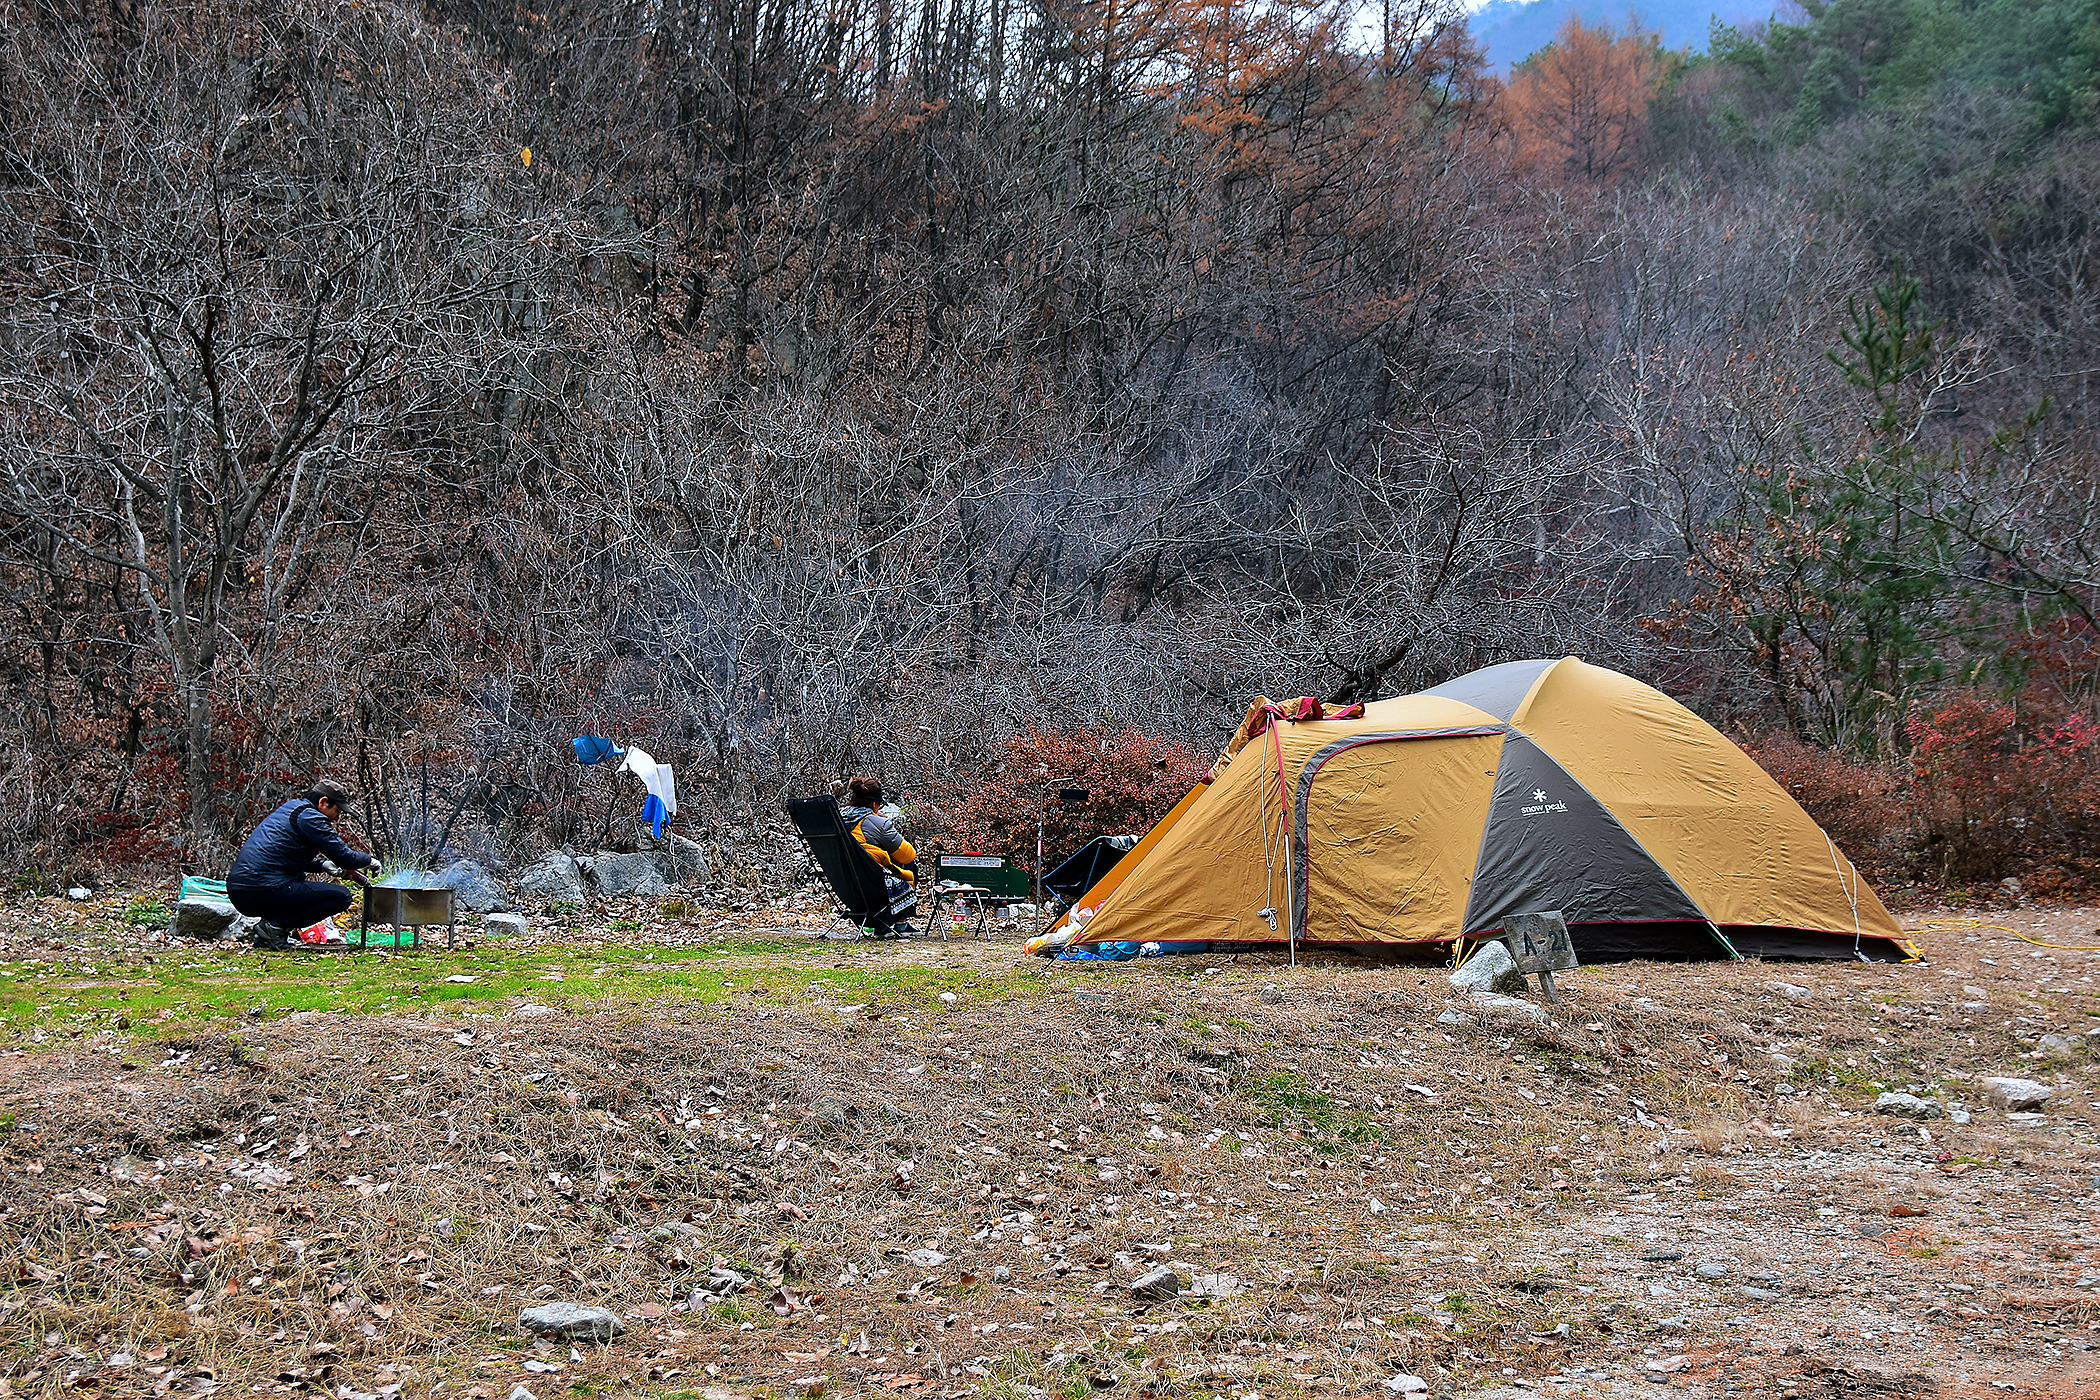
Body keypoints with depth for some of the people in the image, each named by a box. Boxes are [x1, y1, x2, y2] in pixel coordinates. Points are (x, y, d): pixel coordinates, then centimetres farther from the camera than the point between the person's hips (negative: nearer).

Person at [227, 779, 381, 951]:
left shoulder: (289, 809, 23)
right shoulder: (309, 817, -6)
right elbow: (344, 856, -7)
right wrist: (370, 860, 12)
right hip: (264, 894, -10)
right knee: (342, 896, -5)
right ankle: (277, 926, -8)